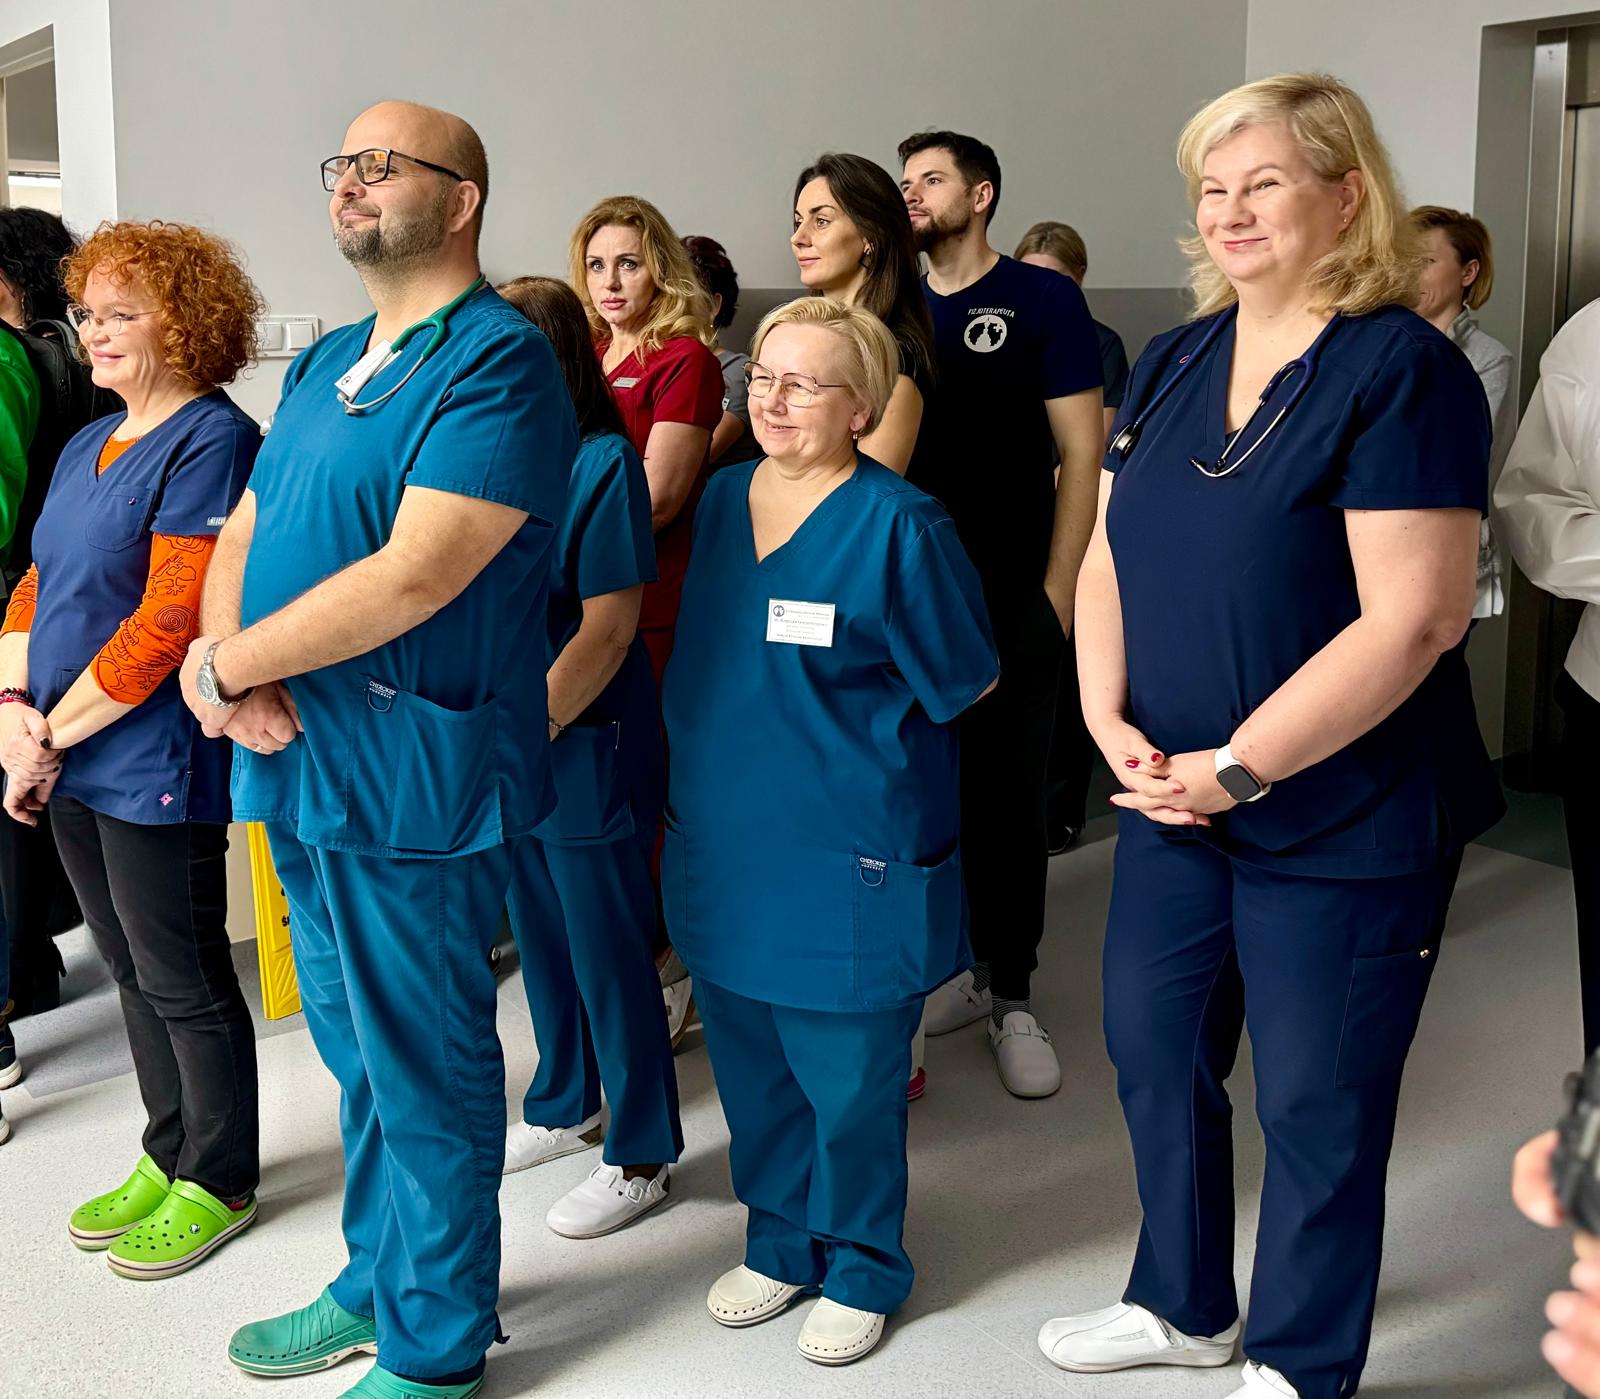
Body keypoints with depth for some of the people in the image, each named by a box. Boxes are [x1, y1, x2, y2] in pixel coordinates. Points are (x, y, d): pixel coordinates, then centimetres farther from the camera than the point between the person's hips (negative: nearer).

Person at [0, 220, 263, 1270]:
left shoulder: (211, 442, -15)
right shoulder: (87, 448, 14)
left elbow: (171, 619, -21)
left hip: (156, 764, -8)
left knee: (184, 980, 3)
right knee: (133, 968, 18)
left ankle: (219, 1182, 20)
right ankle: (168, 1155, 33)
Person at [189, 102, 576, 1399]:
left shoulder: (498, 362, -13)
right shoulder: (324, 365, 15)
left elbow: (416, 574, -23)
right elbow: (244, 535, 13)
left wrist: (224, 665, -14)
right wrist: (229, 669, -9)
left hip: (413, 774, -8)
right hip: (299, 758, 8)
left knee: (424, 1072, 4)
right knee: (357, 1051, 20)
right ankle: (375, 1282, 38)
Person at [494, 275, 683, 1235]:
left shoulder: (603, 463, -15)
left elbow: (608, 628, -17)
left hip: (589, 748, -7)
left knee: (609, 953, 4)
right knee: (542, 939, 20)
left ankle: (643, 1156, 19)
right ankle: (562, 1111, 39)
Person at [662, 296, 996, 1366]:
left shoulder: (897, 525, -14)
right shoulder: (724, 499, 6)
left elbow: (966, 681, -6)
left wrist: (844, 741, 0)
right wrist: (714, 760, 13)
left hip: (846, 855, -6)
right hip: (723, 839, 6)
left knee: (848, 1079, 7)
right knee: (751, 1067, 18)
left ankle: (862, 1271, 28)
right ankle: (781, 1244, 38)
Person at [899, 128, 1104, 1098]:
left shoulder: (1043, 300, -2)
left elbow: (1081, 454, -5)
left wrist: (1057, 592, -11)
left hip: (1012, 599, -4)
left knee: (1010, 798, 3)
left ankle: (1012, 997, 14)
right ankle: (955, 970, 23)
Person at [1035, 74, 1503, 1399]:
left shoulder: (1402, 368, -15)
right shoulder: (1172, 363, 6)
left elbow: (1414, 616, -21)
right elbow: (1108, 556, 10)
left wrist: (1236, 767, -20)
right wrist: (1111, 719, -6)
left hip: (1345, 824, -6)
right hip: (1172, 796, 7)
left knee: (1316, 1105, 7)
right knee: (1154, 1052, 17)